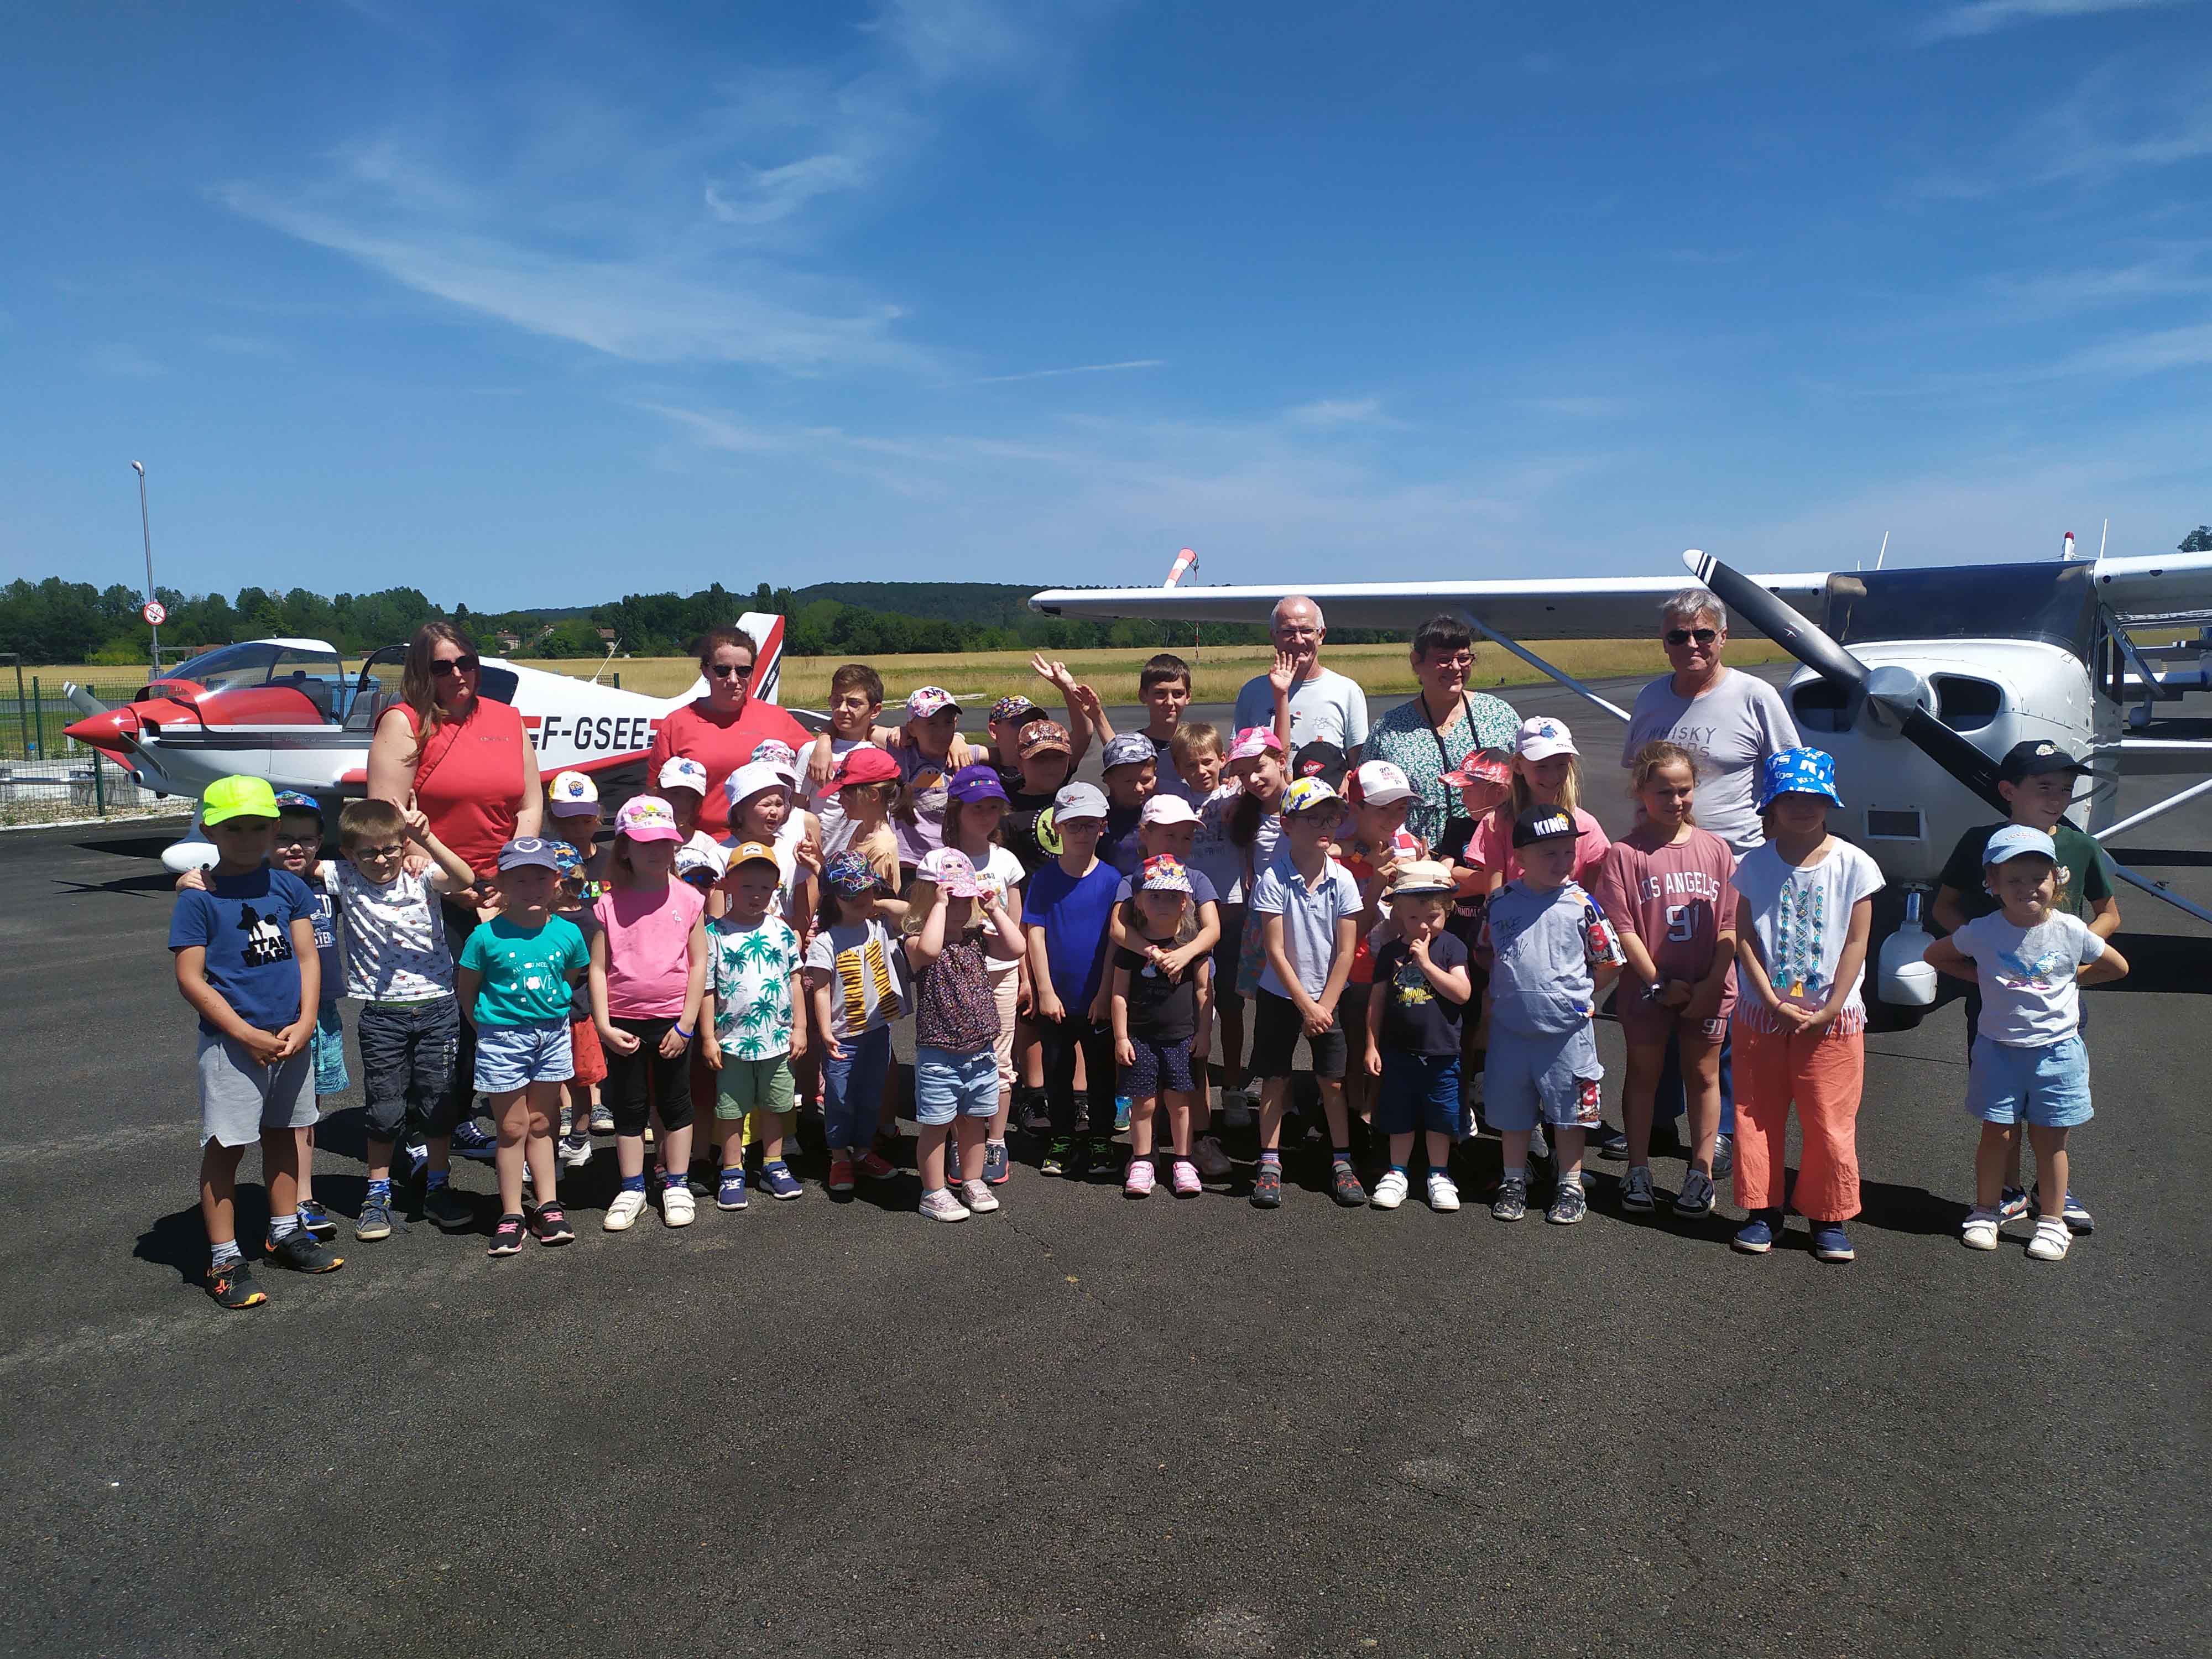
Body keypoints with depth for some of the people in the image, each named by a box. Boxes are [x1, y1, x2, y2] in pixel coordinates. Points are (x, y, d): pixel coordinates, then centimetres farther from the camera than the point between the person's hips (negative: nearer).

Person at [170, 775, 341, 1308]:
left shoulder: (288, 886, 5)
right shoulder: (198, 899, -8)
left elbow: (307, 958, 4)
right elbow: (190, 980, -11)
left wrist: (304, 1024, -8)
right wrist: (248, 1035, -16)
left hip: (290, 1039, 5)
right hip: (231, 1044, -5)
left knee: (282, 1135, 18)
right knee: (226, 1146, 1)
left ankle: (285, 1232, 34)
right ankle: (224, 1260, 11)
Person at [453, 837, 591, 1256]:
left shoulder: (568, 933, -5)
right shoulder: (487, 936, -13)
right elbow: (466, 989, -1)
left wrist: (554, 1017, 6)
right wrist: (487, 1027, -1)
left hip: (553, 1036, 3)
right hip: (503, 1037, -3)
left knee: (541, 1124, 14)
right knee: (513, 1128, 4)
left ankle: (548, 1207, 22)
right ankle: (511, 1215, 14)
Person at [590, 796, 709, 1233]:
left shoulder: (687, 900, -4)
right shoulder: (610, 905, -3)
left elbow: (699, 963, -4)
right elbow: (598, 967, -2)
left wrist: (686, 1024, -8)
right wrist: (604, 1025, -8)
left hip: (672, 1021, -1)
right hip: (624, 1024, 1)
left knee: (675, 1105, 11)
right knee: (628, 1108, 12)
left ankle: (676, 1186, 24)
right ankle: (631, 1189, 24)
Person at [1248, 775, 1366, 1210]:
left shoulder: (1342, 880, -8)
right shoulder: (1273, 880, -15)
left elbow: (1345, 951, -5)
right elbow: (1275, 951, -14)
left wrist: (1325, 1006, -9)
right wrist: (1305, 1005, -13)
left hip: (1329, 998, 2)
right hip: (1280, 995, -1)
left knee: (1333, 1081, 4)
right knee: (1274, 1079, 5)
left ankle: (1341, 1162, 18)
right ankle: (1270, 1163, 16)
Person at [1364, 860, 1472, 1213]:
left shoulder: (1451, 947, -5)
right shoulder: (1391, 951, 1)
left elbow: (1462, 993, -16)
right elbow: (1377, 1001, 4)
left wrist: (1426, 962, -20)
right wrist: (1372, 1045, 2)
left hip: (1441, 1053, -2)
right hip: (1398, 1051, 2)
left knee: (1439, 1118, 9)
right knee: (1399, 1117, 12)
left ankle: (1439, 1175, 26)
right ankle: (1397, 1173, 26)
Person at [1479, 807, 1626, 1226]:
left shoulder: (1581, 904, -7)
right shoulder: (1500, 903, -2)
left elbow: (1609, 963, 1)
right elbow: (1485, 952, 12)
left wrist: (1577, 993, 0)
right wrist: (1512, 987, 4)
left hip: (1567, 1029, -2)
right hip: (1510, 1028, 2)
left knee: (1568, 1111, 10)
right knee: (1511, 1110, 13)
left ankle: (1570, 1186, 25)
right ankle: (1513, 1182, 30)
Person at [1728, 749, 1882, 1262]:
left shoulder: (1854, 865, -4)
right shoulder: (1755, 865, -1)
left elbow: (1855, 943, -4)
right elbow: (1745, 939, -3)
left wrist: (1829, 1009, -10)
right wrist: (1774, 1003, -12)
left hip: (1832, 1017, -1)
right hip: (1763, 1013, 1)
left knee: (1831, 1123, 4)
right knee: (1758, 1117, 8)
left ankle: (1829, 1218, 21)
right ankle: (1762, 1211, 23)